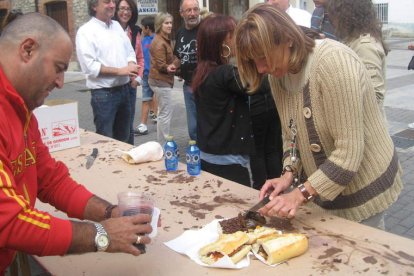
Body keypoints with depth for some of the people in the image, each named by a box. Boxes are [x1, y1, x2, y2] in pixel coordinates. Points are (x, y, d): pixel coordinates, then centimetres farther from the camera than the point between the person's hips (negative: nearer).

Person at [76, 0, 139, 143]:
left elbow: (130, 51, 15)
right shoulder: (86, 31, -10)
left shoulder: (117, 26, 12)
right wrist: (119, 71, -20)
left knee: (123, 137, 18)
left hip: (124, 89, 7)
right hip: (103, 93, -7)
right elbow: (89, 66, -19)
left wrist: (131, 66, -7)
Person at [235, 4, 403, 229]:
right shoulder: (278, 75, -5)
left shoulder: (334, 62, -27)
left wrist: (301, 194, -29)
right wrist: (288, 174, -10)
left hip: (362, 187, -6)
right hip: (320, 185, 6)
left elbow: (349, 151, -28)